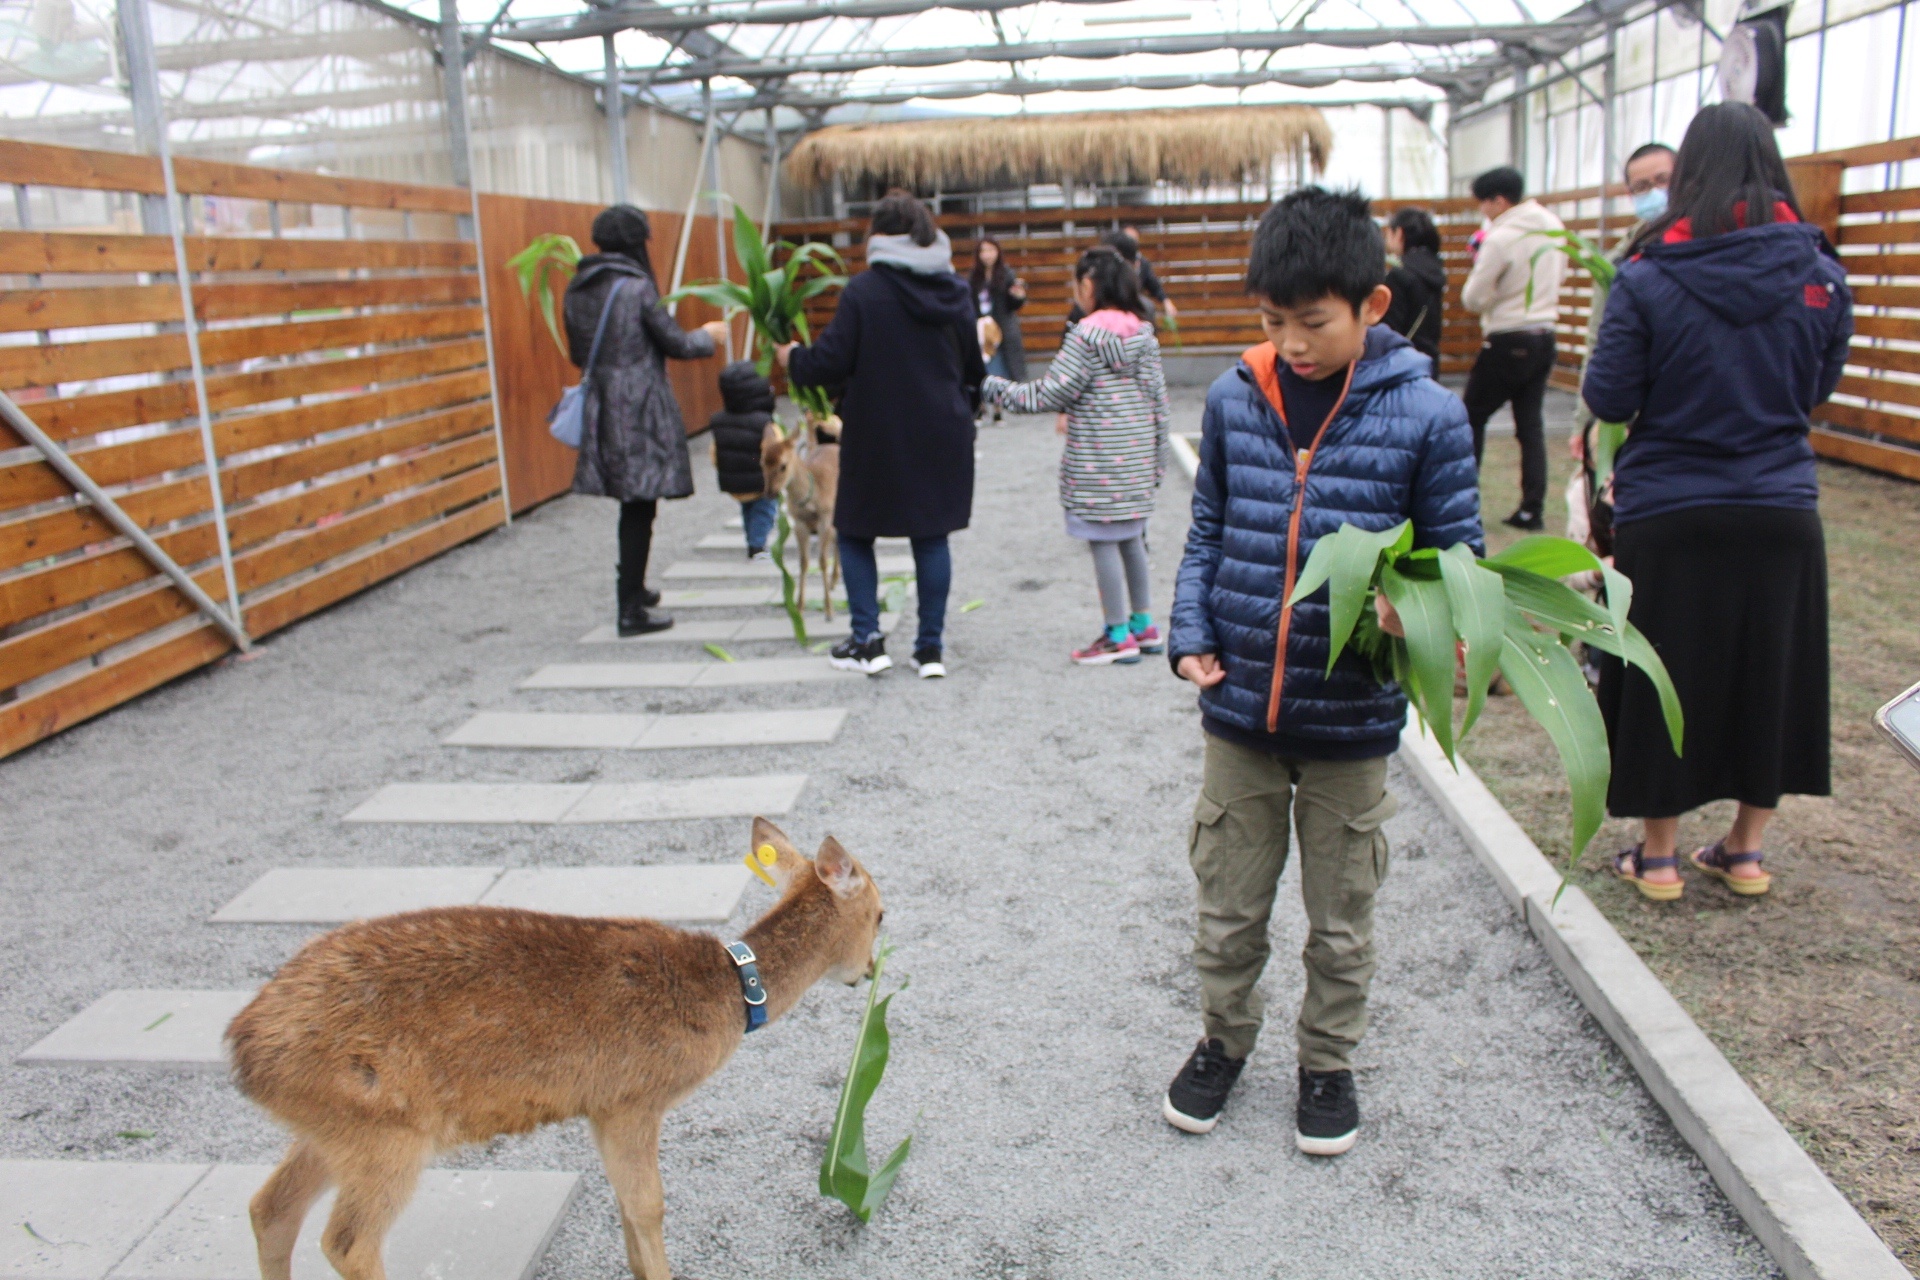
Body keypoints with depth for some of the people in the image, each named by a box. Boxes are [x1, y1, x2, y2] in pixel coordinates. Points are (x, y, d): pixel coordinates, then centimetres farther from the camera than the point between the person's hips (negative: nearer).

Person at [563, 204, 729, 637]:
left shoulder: (576, 291, 6)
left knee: (632, 504, 20)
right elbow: (675, 344, -6)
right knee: (639, 507, 0)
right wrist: (708, 335, 14)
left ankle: (632, 588, 32)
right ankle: (631, 610, 4)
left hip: (600, 408, 6)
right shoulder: (637, 287, -12)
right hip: (641, 409, -6)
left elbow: (578, 354, 14)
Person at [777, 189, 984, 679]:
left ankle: (867, 639, 8)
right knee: (932, 537, 8)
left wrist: (791, 358, 6)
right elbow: (974, 368, 10)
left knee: (856, 532, 12)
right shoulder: (953, 290, 4)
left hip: (877, 439, -4)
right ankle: (931, 647, 10)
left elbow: (831, 362, -13)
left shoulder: (863, 290, -11)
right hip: (942, 437, 4)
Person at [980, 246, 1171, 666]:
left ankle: (1118, 636, 6)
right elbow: (1159, 400, 8)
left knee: (1104, 541, 0)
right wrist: (1155, 455, 16)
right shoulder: (1144, 333, 7)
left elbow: (1051, 394, -14)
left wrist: (992, 387, -4)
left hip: (1098, 459, -7)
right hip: (1137, 457, 7)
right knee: (1131, 537, 16)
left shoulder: (1086, 335, -13)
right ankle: (1143, 626, 24)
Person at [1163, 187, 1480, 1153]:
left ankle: (1328, 1062, 38)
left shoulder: (1426, 416, -9)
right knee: (1227, 903, 16)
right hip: (1240, 708, 2)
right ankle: (1223, 1039, 40)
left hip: (1353, 716, -2)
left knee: (1341, 918, 15)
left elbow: (1458, 552, -2)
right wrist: (1191, 636, -4)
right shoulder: (1234, 400, -1)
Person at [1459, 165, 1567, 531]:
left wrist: (1479, 267, 3)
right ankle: (1532, 509, 8)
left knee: (1472, 417, 5)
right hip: (1545, 336, 7)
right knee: (1531, 424, 9)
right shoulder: (1554, 227, 6)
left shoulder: (1501, 238, -17)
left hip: (1508, 342, -7)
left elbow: (1473, 298, -14)